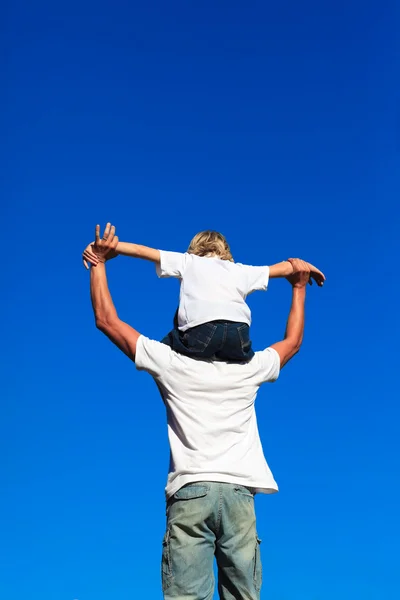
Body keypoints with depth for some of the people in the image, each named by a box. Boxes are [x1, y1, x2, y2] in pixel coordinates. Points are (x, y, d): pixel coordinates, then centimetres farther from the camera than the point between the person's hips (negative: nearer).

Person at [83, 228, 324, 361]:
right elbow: (283, 268, 42)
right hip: (240, 337, 3)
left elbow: (141, 250, 24)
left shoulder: (186, 261, 29)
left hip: (201, 334, -3)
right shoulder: (241, 271, 33)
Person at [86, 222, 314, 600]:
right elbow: (293, 341, 32)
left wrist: (99, 263, 20)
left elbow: (106, 320, 11)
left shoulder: (171, 364, 5)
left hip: (190, 491, -2)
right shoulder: (250, 369, 12)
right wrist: (299, 287, 42)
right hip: (239, 491, 2)